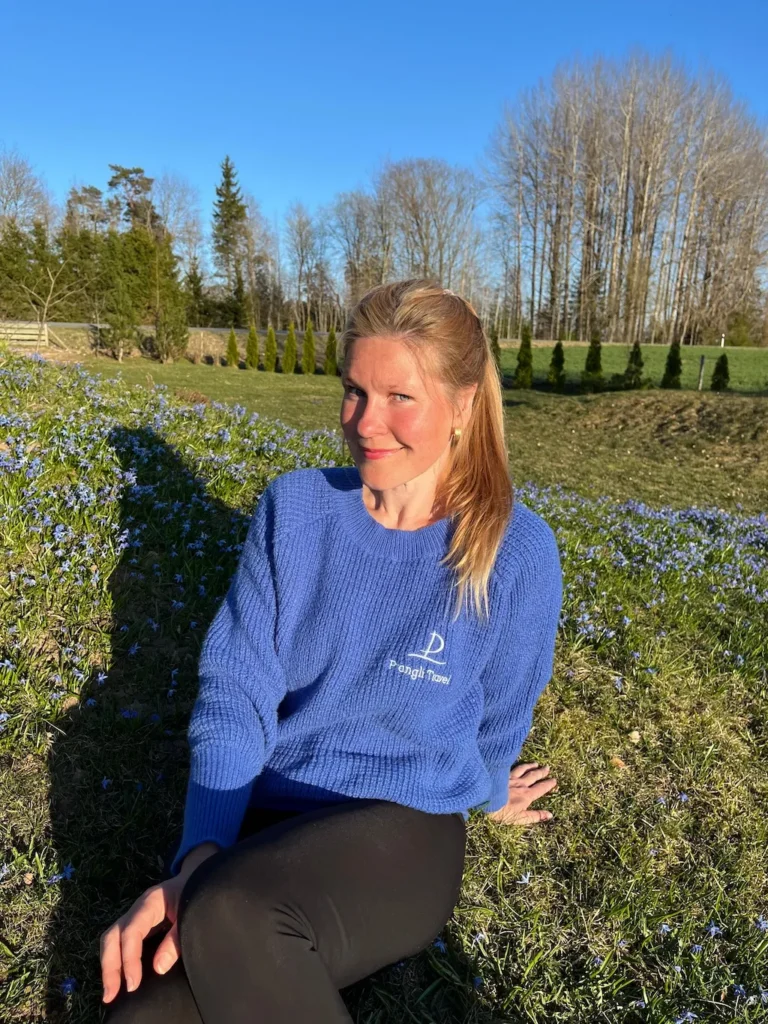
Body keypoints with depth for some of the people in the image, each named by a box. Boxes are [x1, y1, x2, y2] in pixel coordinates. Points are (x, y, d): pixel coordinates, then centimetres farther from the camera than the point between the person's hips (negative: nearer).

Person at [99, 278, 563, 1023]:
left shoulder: (516, 552, -12)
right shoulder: (295, 508, -5)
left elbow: (496, 723, 5)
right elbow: (235, 693, -7)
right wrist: (199, 858, -18)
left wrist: (483, 793, 22)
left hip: (401, 829, -1)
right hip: (262, 817, 2)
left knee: (228, 917, -31)